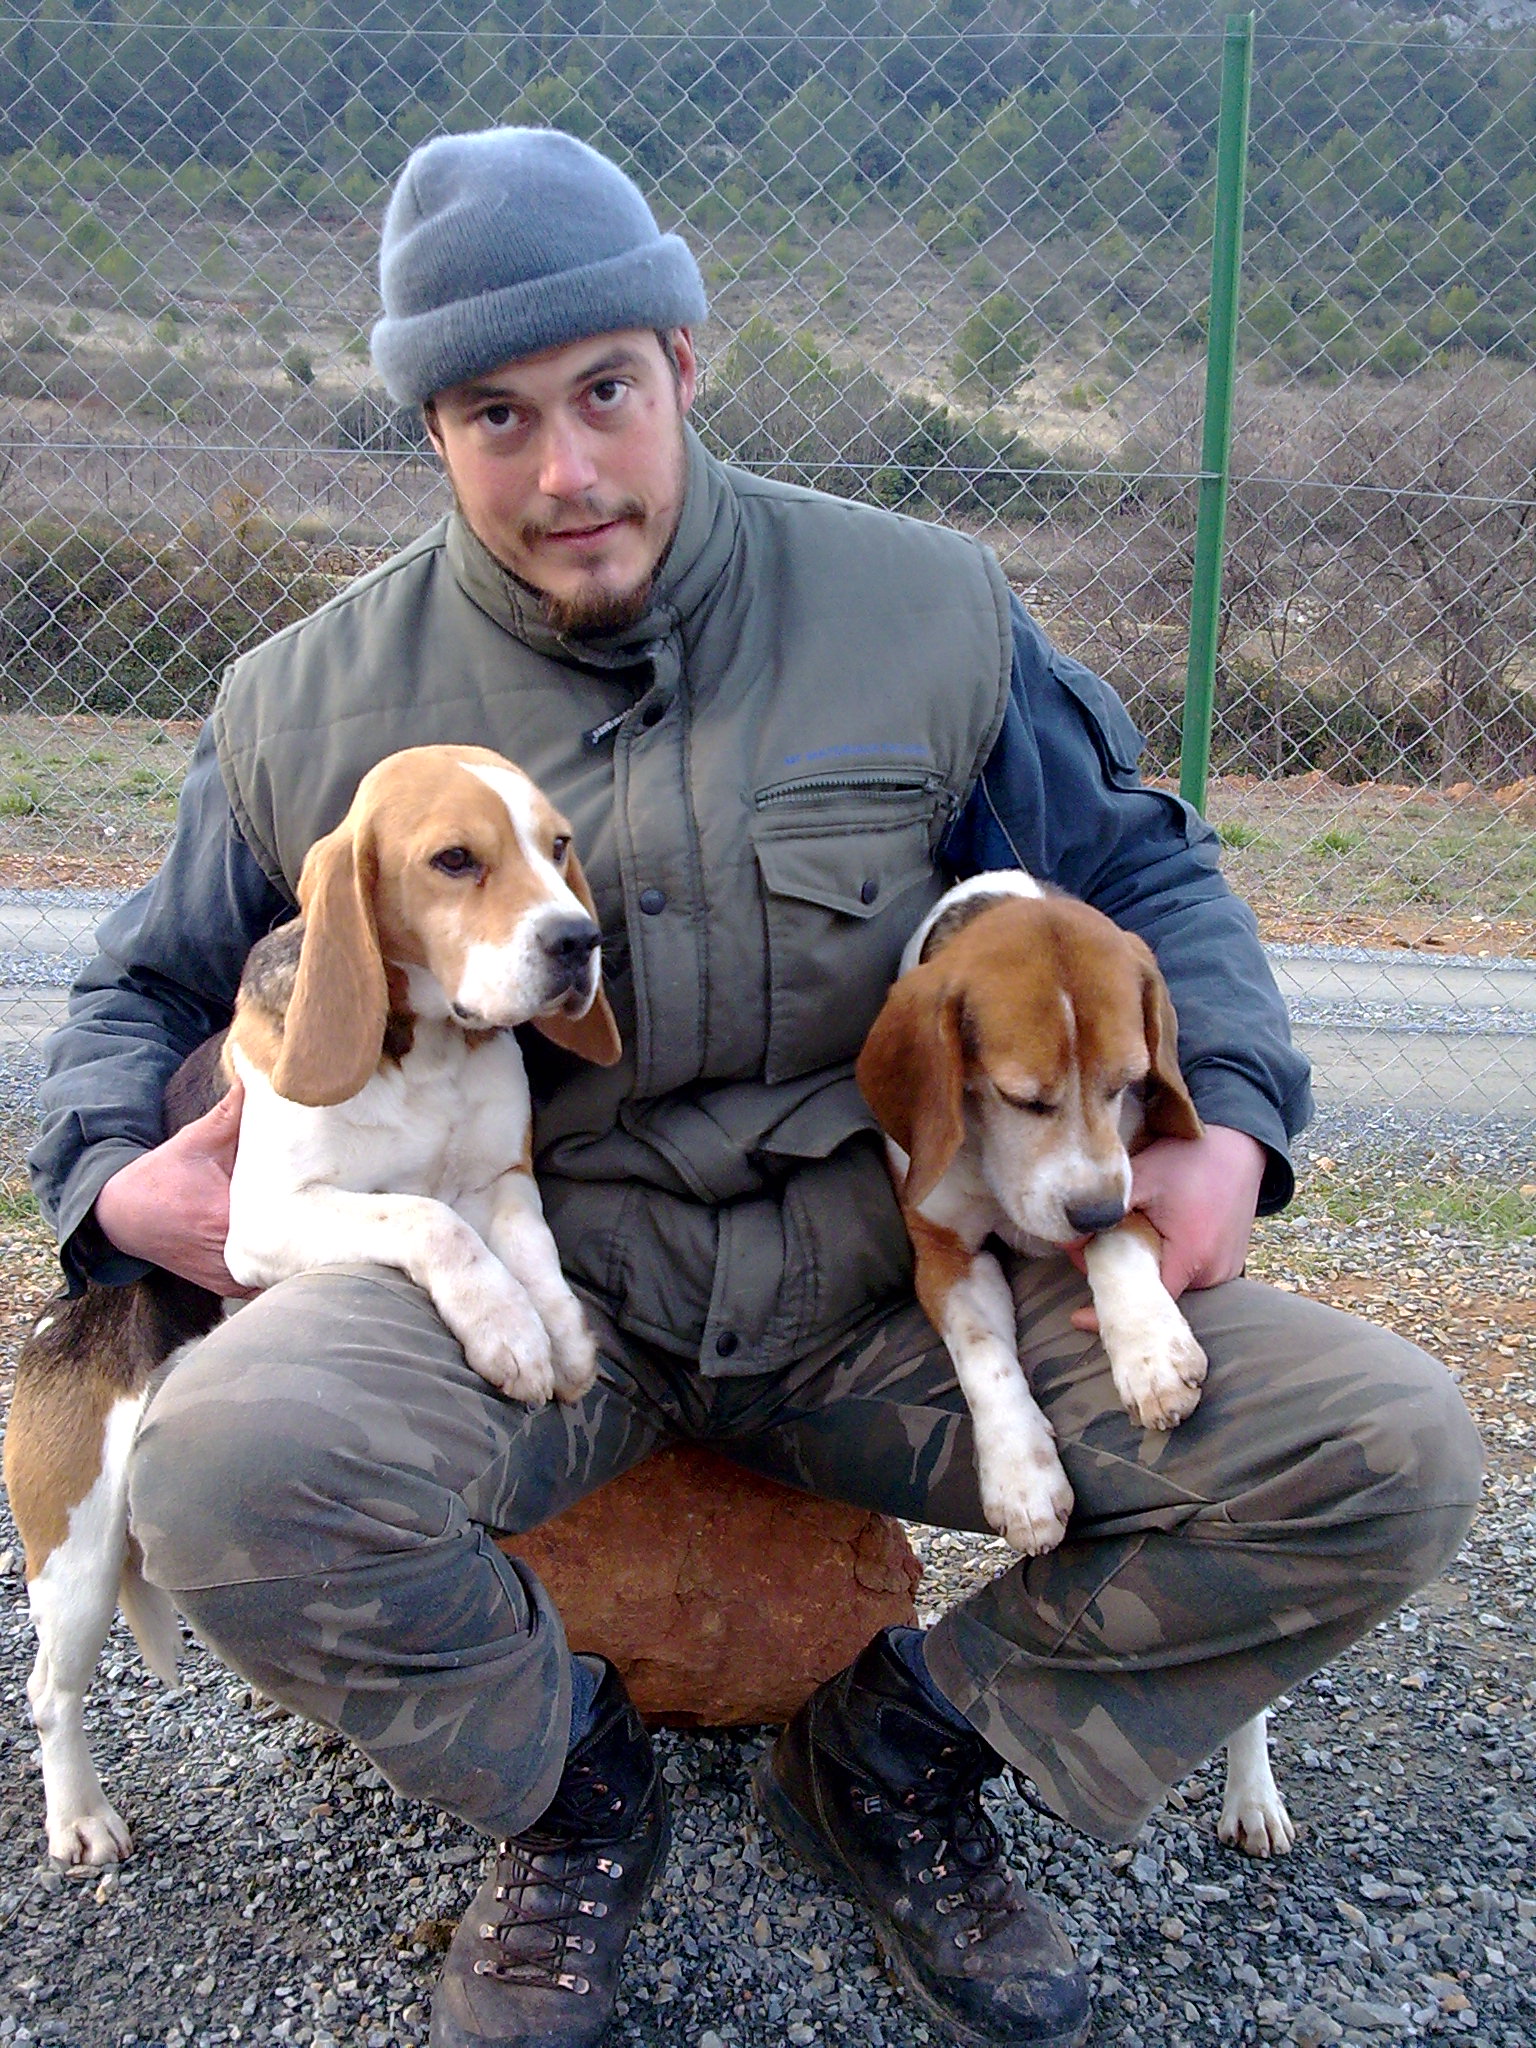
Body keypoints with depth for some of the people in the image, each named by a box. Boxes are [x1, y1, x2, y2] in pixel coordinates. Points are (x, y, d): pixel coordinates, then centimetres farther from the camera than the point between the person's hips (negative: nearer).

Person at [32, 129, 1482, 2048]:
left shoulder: (923, 610, -1)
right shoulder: (313, 703, 1)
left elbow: (1138, 874, 11)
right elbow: (145, 985, 15)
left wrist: (1226, 1119, -6)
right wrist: (117, 1178, -7)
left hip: (880, 1269, 1)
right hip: (523, 1277, 0)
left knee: (1391, 1455, -15)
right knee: (231, 1467, -34)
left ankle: (900, 1743, 8)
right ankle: (568, 1779, 1)